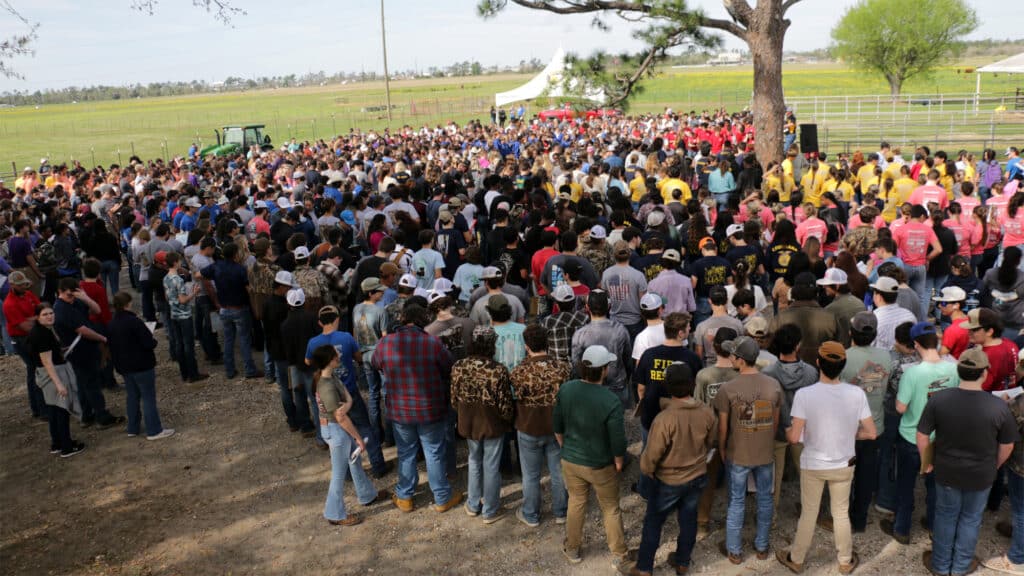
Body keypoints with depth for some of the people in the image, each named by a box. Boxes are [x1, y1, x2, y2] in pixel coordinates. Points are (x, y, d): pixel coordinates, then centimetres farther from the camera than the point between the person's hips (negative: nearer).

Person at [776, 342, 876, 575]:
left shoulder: (804, 394, -24)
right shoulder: (857, 394, -17)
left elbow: (794, 437, -21)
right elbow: (871, 433, -10)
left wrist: (786, 431, 2)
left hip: (812, 465, -1)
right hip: (844, 465, 1)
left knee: (808, 514, 17)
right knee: (841, 514, 22)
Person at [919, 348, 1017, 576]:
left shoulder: (938, 400, -20)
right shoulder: (999, 407, -21)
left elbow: (922, 437, -11)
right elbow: (1006, 447, -7)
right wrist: (993, 468, 12)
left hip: (946, 471, 0)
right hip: (981, 475, 0)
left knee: (946, 516, 21)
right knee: (970, 519, 21)